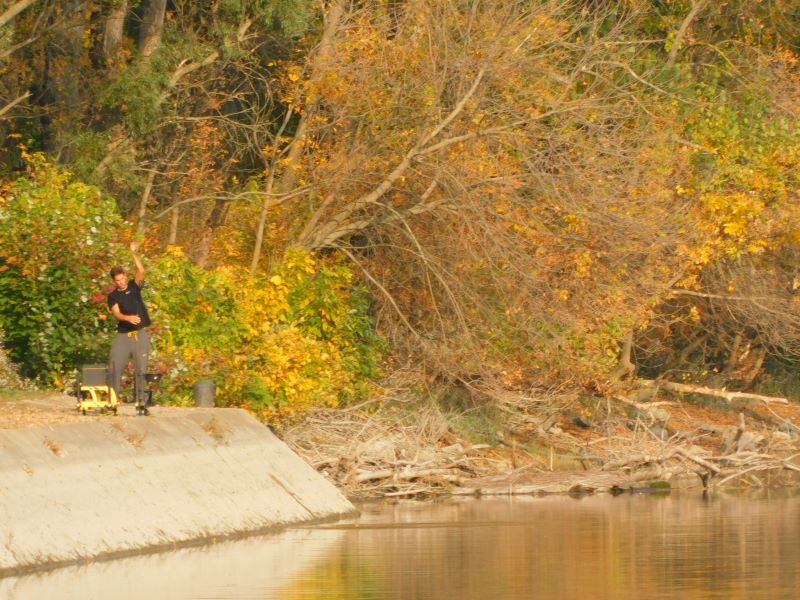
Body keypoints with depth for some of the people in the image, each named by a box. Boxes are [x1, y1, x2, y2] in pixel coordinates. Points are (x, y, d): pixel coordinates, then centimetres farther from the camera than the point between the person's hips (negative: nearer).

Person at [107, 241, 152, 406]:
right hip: (123, 335, 0)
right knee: (115, 366, -8)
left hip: (140, 334, 0)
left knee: (141, 367, -1)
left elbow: (141, 271, -8)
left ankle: (141, 398, 3)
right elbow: (116, 313, -11)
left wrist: (133, 253, -19)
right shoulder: (113, 296, 4)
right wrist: (128, 318, -31)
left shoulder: (134, 287, 8)